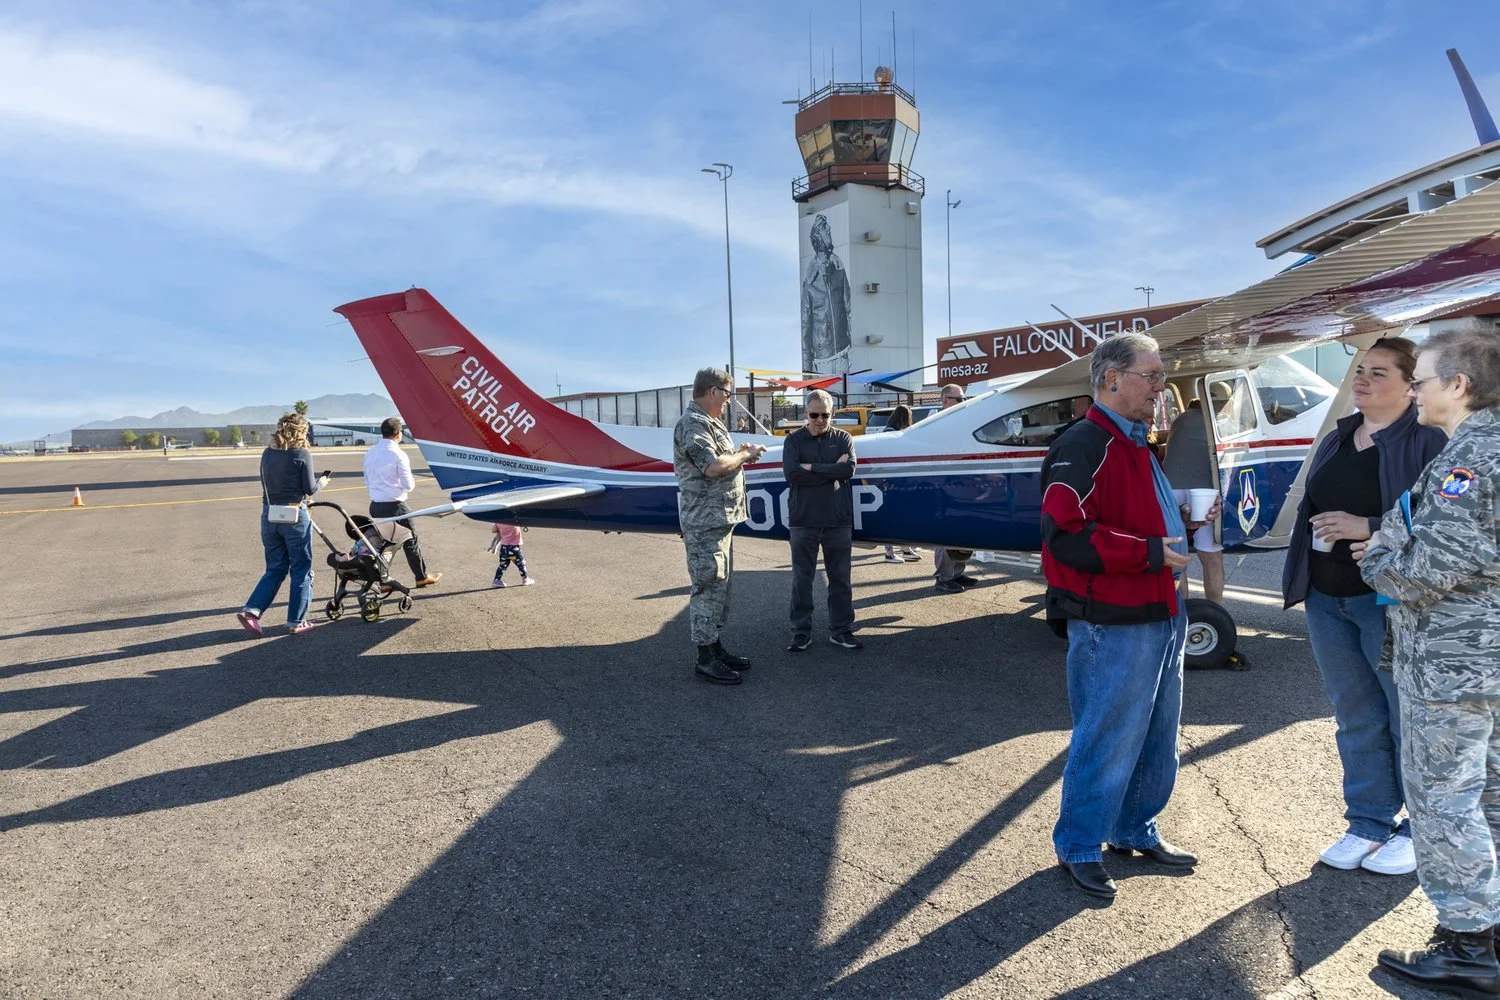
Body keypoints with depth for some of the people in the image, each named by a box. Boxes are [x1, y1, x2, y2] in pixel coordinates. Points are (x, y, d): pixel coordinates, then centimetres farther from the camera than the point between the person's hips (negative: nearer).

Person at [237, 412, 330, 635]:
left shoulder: (267, 454, 7)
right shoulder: (302, 454, -10)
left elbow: (267, 483, 13)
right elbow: (309, 489, -8)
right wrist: (321, 482, 12)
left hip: (269, 516, 6)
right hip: (295, 516, -5)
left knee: (275, 568, 17)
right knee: (301, 569, 7)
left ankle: (251, 610, 3)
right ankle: (297, 622, 11)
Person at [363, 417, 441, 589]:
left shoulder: (370, 453, 5)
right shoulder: (398, 454, -16)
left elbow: (367, 482, 14)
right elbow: (408, 485, -14)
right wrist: (413, 483, 7)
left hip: (375, 505, 6)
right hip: (394, 506, -6)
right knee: (411, 540, 9)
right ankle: (422, 576, 19)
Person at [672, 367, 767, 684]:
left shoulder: (709, 422, 18)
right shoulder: (692, 424, -15)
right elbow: (712, 467, -26)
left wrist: (740, 452, 8)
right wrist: (744, 455, -11)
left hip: (721, 519, 11)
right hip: (704, 522, -11)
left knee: (719, 586, 16)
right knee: (708, 587, -5)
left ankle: (716, 647, 26)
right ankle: (705, 659, 2)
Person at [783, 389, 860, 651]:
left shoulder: (843, 438, 6)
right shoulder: (794, 440, 3)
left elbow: (849, 469, -11)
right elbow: (791, 474, -13)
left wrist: (811, 467, -12)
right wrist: (832, 470, -11)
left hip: (838, 520, 1)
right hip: (803, 520, -1)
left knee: (840, 578, 8)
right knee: (802, 578, 6)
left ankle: (841, 630, 20)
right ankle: (801, 631, 17)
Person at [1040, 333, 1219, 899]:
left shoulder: (1139, 445, 16)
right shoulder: (1084, 447, -17)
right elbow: (1066, 536, -26)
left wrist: (1187, 524, 12)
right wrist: (1150, 552, -22)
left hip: (1160, 618, 10)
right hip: (1113, 625, -10)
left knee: (1157, 739, 20)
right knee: (1106, 742, 1)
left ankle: (1135, 831, 38)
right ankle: (1078, 848, 19)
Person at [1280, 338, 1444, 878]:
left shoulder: (1429, 441, -9)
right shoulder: (1336, 439, 12)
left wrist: (1366, 527, -23)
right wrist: (1301, 581, 13)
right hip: (1327, 600, 7)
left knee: (1409, 719, 6)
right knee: (1356, 718, 15)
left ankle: (1420, 831, 23)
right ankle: (1369, 823, 28)